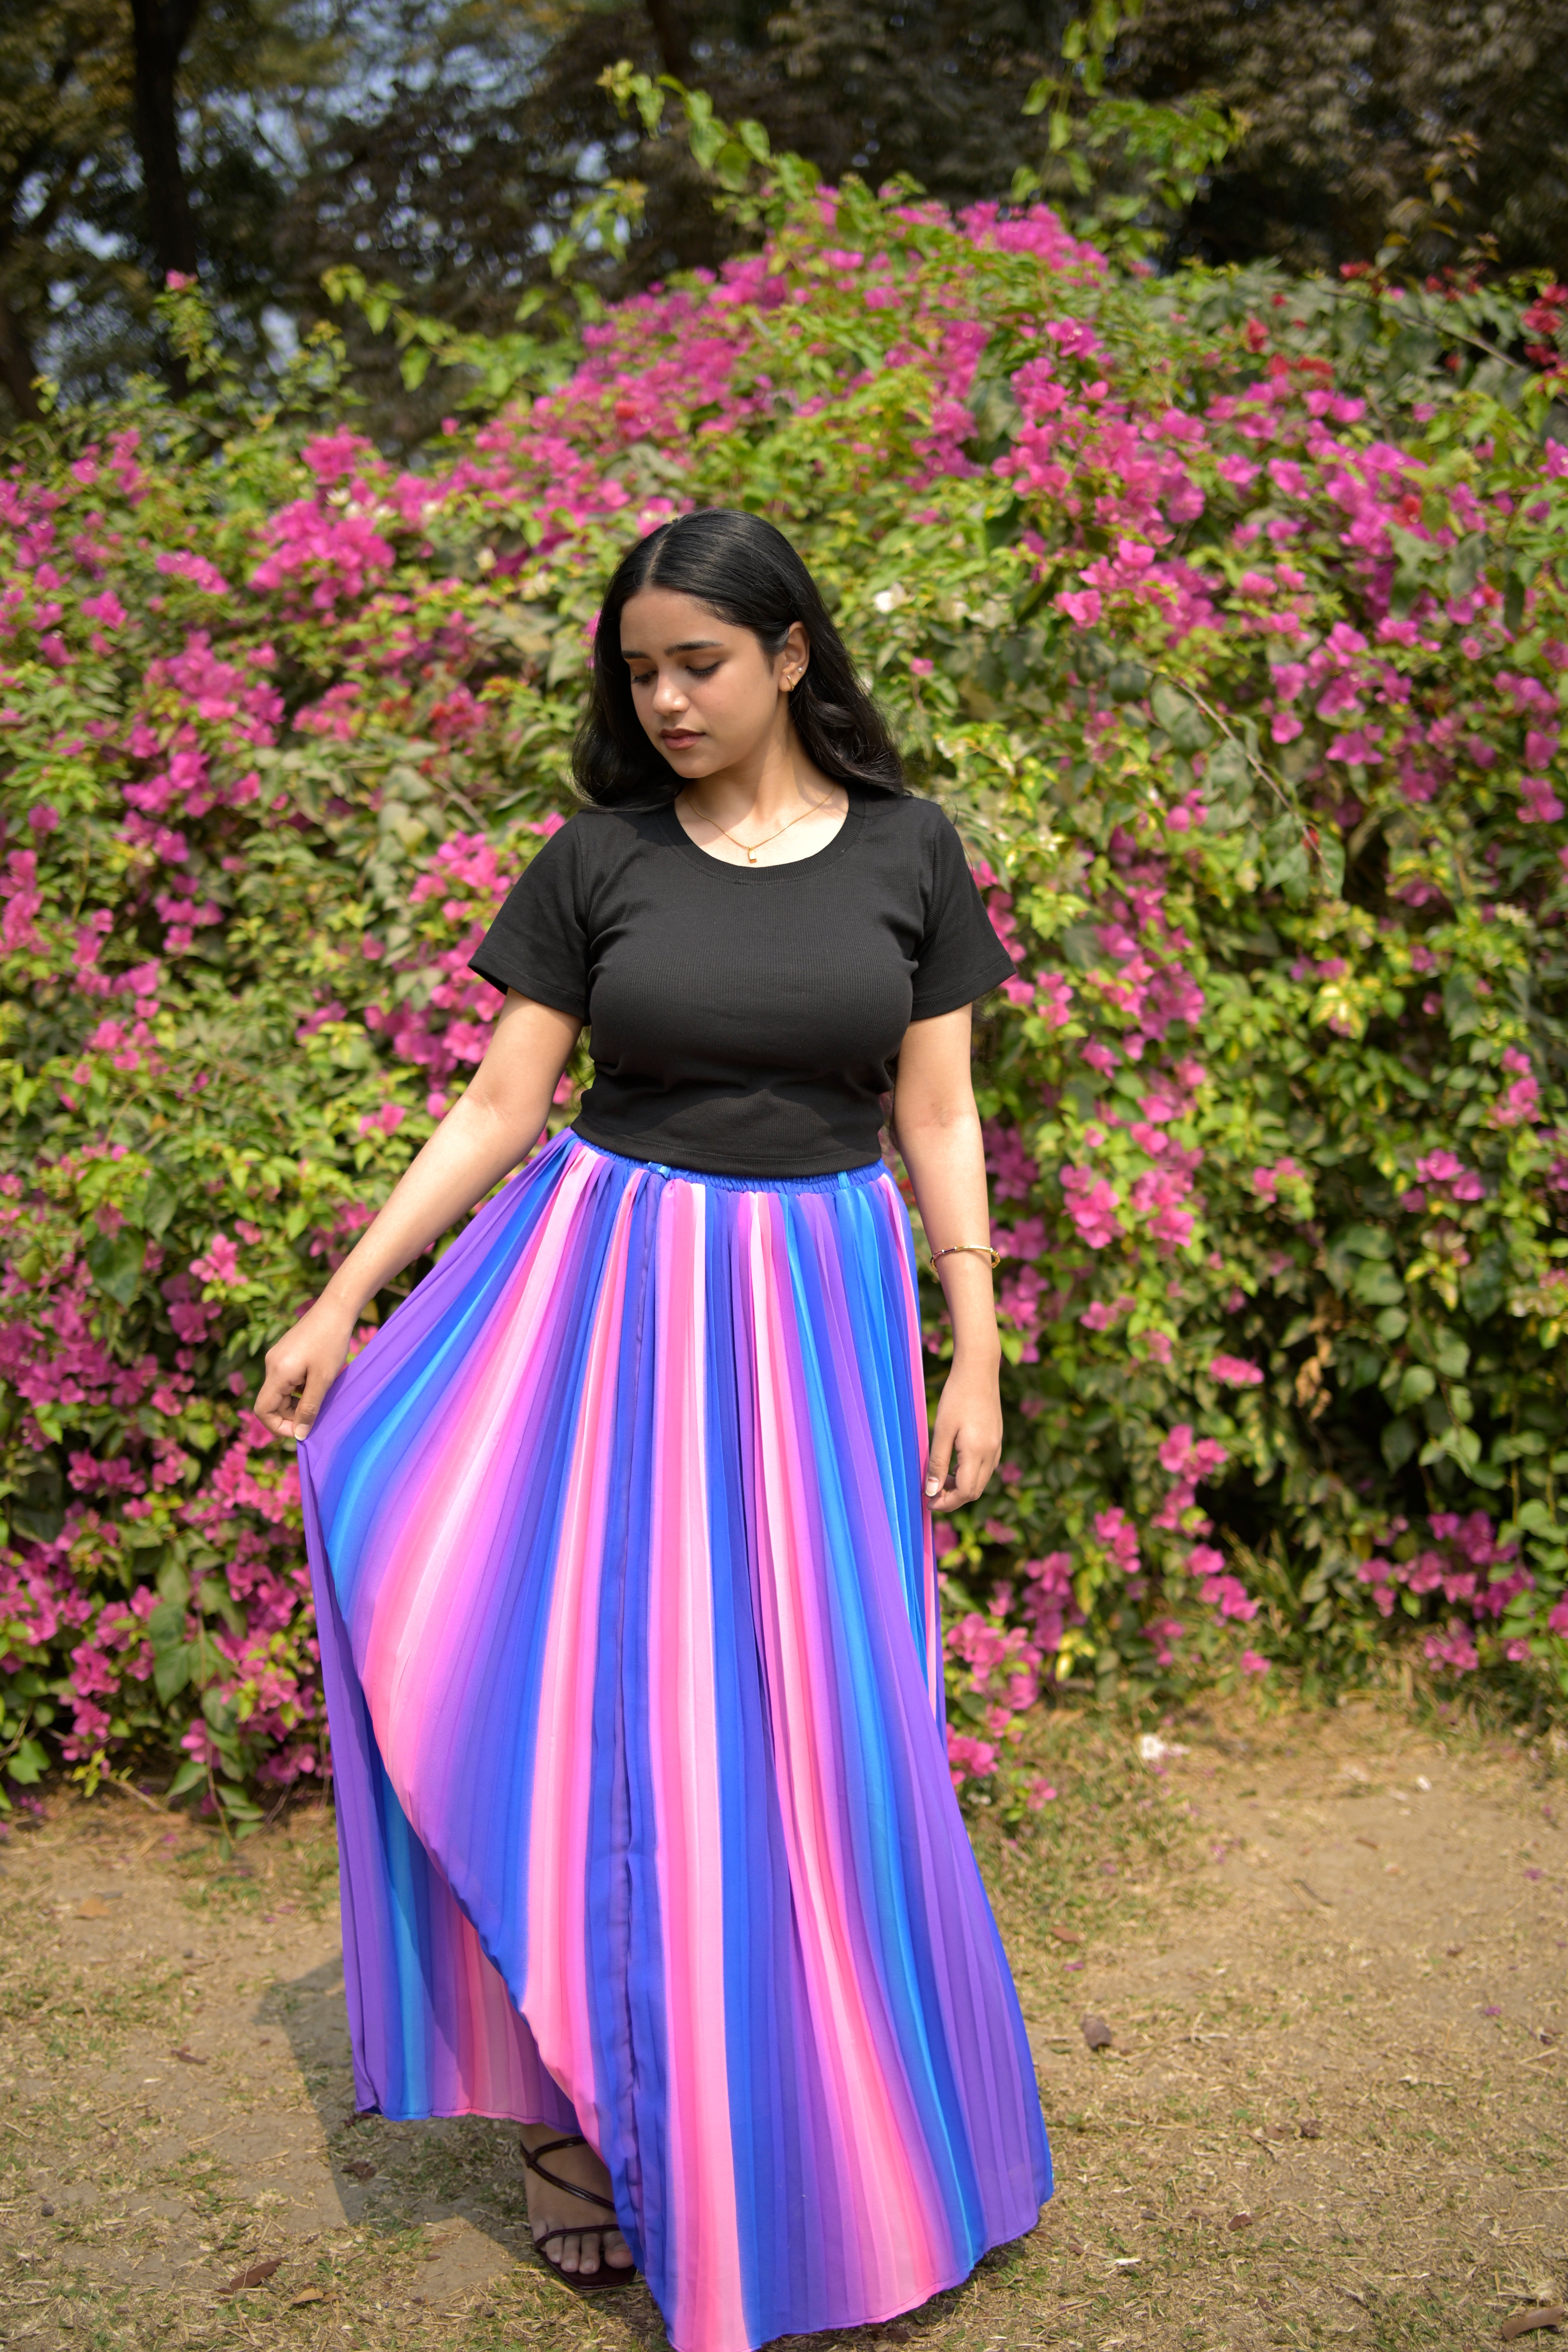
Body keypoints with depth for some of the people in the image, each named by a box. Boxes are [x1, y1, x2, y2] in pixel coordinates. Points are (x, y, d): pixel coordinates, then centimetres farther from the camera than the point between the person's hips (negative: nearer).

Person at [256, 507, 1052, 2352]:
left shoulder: (906, 852, 1)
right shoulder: (597, 858, 0)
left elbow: (937, 1123, 3)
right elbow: (498, 1109, 1)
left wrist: (976, 1357, 0)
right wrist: (341, 1302, -3)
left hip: (820, 1309, 0)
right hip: (611, 1297, 0)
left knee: (815, 1724, 7)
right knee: (591, 1694, 0)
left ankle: (829, 2130, 26)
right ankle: (585, 2101, 16)